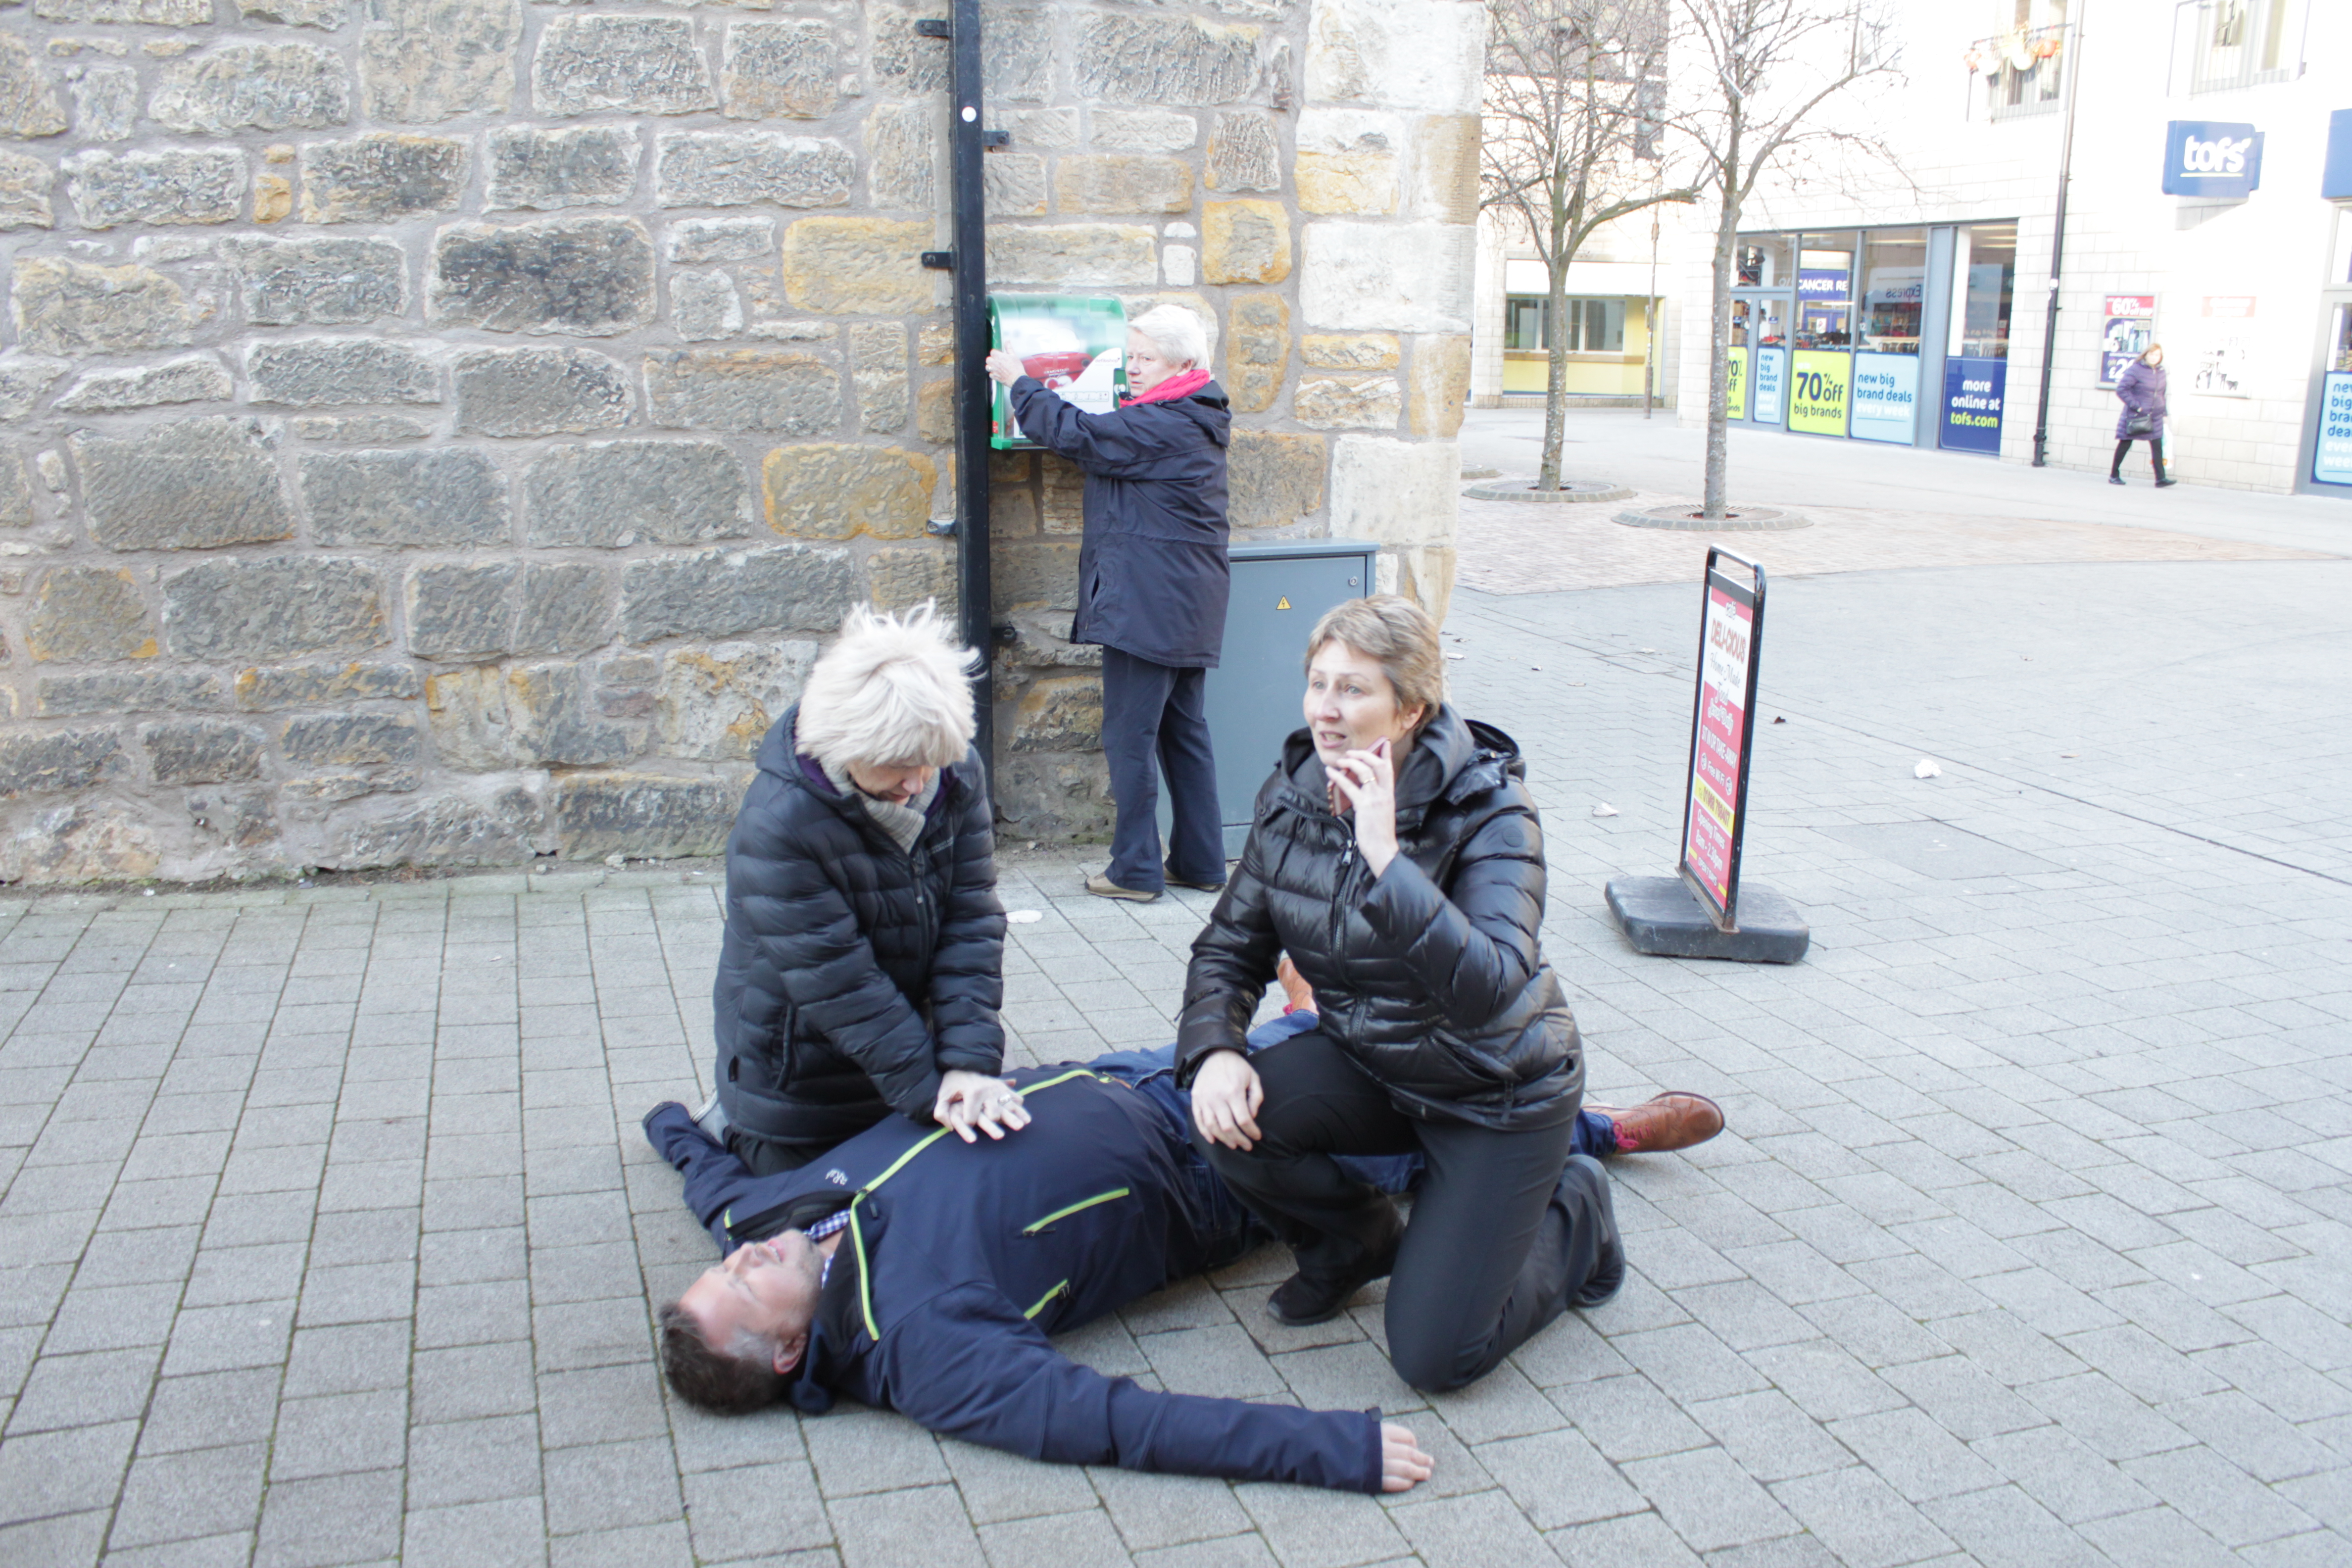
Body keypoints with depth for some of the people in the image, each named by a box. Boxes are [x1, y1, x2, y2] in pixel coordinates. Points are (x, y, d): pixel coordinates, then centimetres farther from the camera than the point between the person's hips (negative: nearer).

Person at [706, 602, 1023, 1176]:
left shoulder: (958, 774, -15)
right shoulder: (776, 827, -32)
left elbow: (972, 920, -16)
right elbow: (836, 983, -29)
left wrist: (969, 1061, -26)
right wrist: (926, 1088, -30)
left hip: (901, 1033, 5)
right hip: (798, 1062, -5)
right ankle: (728, 1124, 37)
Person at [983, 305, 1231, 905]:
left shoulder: (1161, 425, -16)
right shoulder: (1192, 421, 15)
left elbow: (1078, 434, -17)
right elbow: (1109, 442, 22)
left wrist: (1020, 383, -4)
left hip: (1146, 607, -10)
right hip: (1188, 611, 10)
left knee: (1130, 735, -3)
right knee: (1184, 731, 13)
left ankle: (1135, 869, 2)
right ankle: (1200, 862, 19)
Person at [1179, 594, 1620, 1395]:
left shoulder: (1488, 811, -25)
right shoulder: (1291, 795, -9)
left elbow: (1488, 989, -38)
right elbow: (1232, 945, -1)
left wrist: (1386, 859, -44)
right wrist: (1213, 1049, -20)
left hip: (1496, 1089, -5)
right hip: (1368, 1063, 5)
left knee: (1434, 1356, -10)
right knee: (1231, 1120, -25)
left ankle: (1571, 1213, 19)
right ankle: (1358, 1238, 8)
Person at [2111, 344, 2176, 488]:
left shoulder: (2161, 372, 7)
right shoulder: (2136, 370, -13)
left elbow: (2162, 393, 19)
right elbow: (2121, 389, -16)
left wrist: (2163, 412, 15)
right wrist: (2136, 406, -18)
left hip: (2155, 416, 5)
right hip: (2135, 415, -5)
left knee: (2157, 446, -3)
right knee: (2125, 444, 6)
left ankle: (2160, 479, -6)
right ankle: (2114, 475, 17)